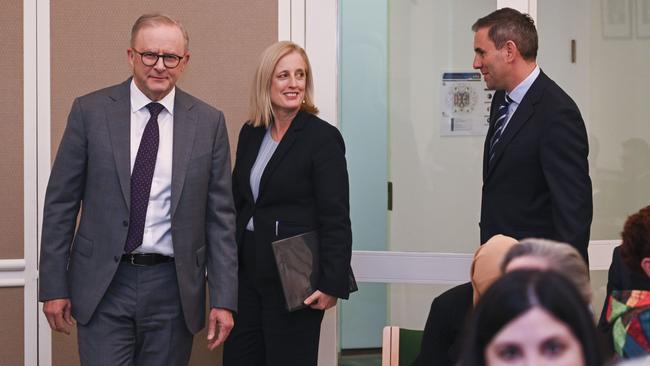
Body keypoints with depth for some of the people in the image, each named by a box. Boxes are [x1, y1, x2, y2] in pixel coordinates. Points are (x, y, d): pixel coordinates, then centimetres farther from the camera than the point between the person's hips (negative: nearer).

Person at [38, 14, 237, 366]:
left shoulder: (208, 122, 3)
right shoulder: (90, 111, 0)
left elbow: (220, 215, 3)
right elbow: (60, 202, 2)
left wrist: (223, 299, -2)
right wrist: (53, 286, -1)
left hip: (173, 287, 1)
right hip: (104, 284, -1)